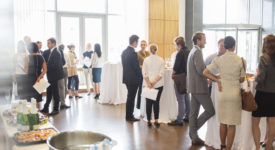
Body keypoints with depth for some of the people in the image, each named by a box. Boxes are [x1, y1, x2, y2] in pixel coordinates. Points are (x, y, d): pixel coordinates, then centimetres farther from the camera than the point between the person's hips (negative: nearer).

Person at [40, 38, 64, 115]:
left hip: (54, 75, -8)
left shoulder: (56, 52, -16)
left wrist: (46, 68, -16)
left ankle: (56, 109, 11)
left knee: (55, 92, 1)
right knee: (49, 92, 15)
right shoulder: (48, 52, 10)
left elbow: (55, 65, -22)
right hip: (50, 75, 8)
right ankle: (46, 108, 24)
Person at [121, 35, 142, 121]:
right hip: (133, 79, -9)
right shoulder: (133, 53, -20)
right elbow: (136, 67, -17)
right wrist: (140, 77, -4)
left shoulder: (124, 52, 7)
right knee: (131, 97, 1)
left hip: (126, 78, 9)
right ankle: (129, 116, 10)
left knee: (130, 97, 18)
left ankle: (129, 115, 25)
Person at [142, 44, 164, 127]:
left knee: (149, 102, 6)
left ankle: (149, 121, 10)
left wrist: (149, 83, -8)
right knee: (156, 102, 4)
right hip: (159, 84, 0)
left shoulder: (146, 60, -2)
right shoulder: (161, 60, -1)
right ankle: (156, 121, 0)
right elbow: (161, 73, -7)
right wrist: (154, 82, -9)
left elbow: (144, 73, -6)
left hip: (148, 84, 0)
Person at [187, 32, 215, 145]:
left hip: (194, 87, 10)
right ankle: (194, 130, 3)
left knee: (194, 112, 12)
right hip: (199, 87, -10)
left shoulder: (193, 51, 18)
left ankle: (194, 137, 20)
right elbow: (201, 70, -22)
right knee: (210, 110, -4)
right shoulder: (197, 52, -14)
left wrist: (207, 79, 15)